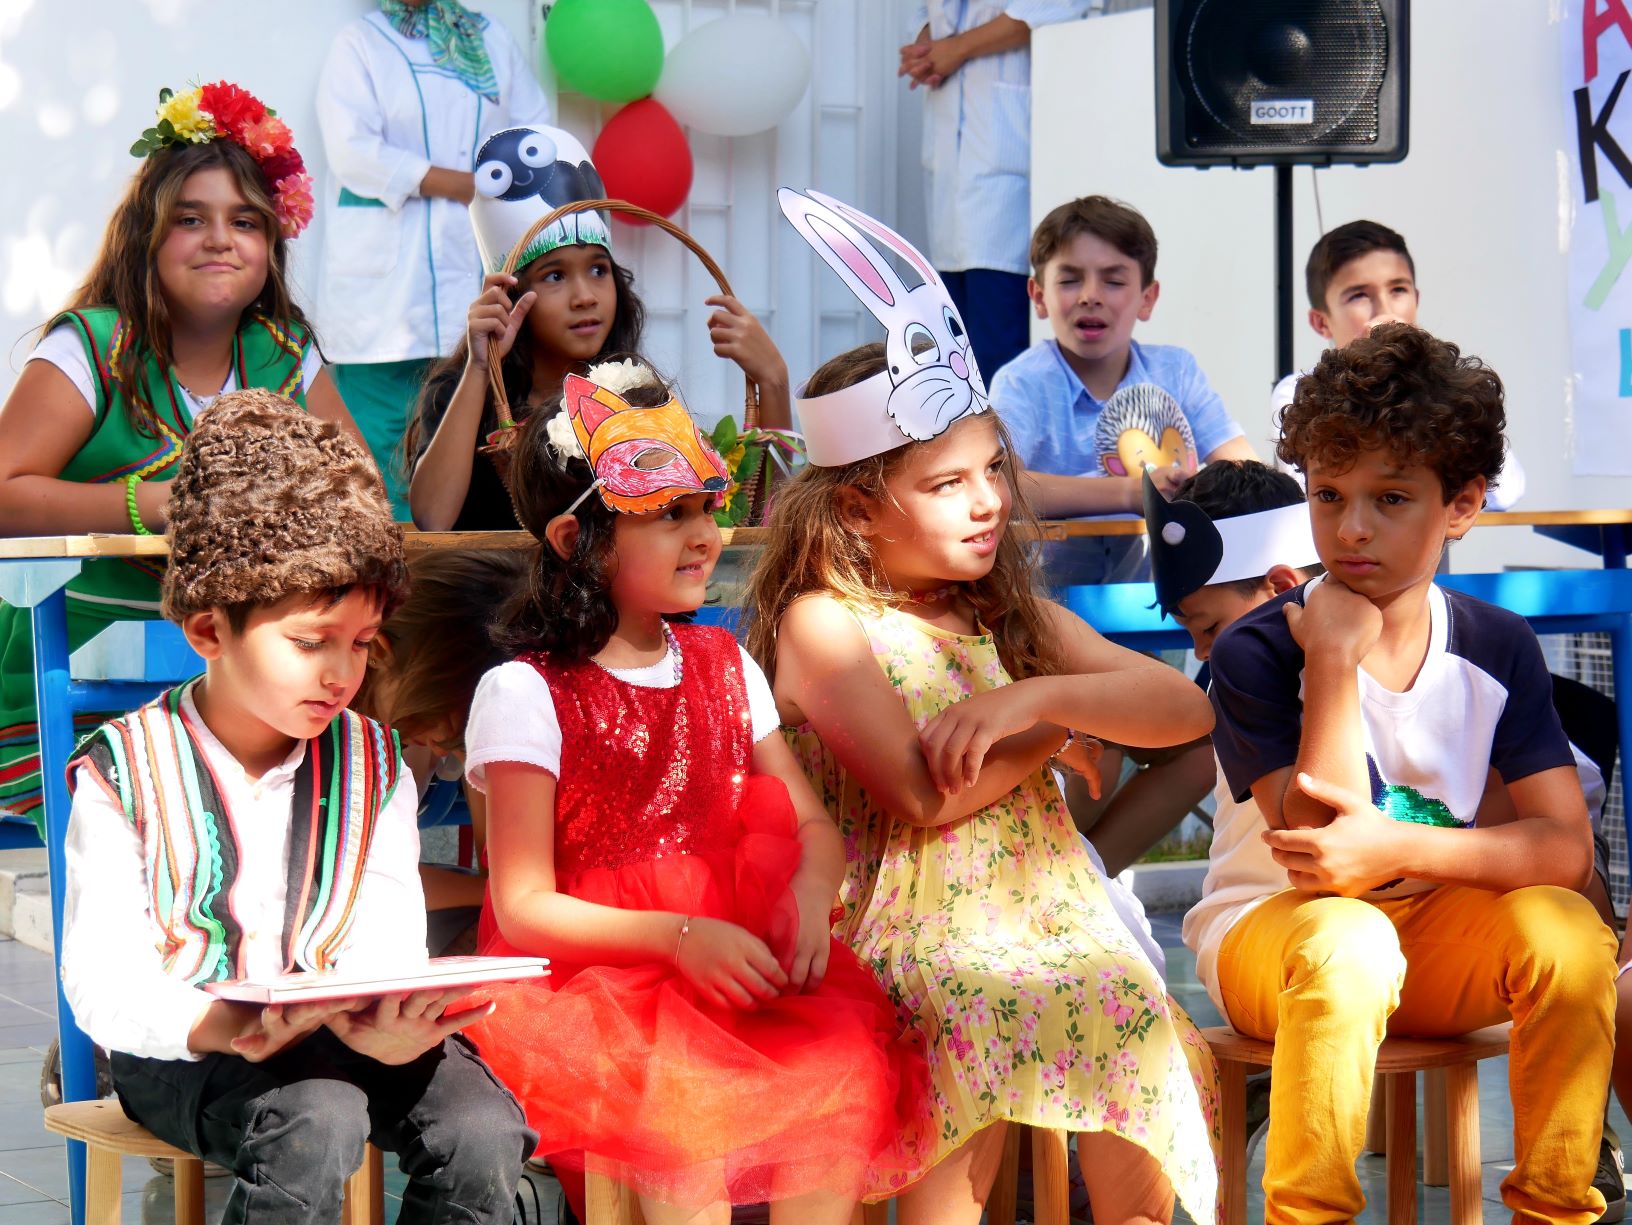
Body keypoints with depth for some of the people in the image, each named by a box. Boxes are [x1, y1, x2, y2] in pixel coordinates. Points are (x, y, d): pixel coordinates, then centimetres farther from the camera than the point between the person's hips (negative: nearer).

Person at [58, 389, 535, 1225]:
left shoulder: (372, 768, 6)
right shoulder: (124, 775, -6)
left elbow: (388, 951, -6)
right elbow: (102, 984, -14)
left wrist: (385, 1026, -32)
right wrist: (222, 1029, -36)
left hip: (344, 1030, 4)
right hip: (182, 1042, -4)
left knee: (482, 1131, -24)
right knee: (316, 1123, -35)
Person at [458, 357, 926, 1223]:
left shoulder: (725, 666, 13)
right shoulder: (525, 695, -6)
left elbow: (813, 824, 14)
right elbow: (525, 908, -10)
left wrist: (810, 896, -10)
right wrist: (677, 937, -22)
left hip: (730, 970, 5)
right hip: (586, 979, -5)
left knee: (849, 1055, -22)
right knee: (687, 1092, -33)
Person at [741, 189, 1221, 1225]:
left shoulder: (1006, 613, 16)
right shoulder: (823, 622, -2)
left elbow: (1185, 708, 7)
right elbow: (924, 797, -15)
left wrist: (1035, 697, -9)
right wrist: (1059, 737, 0)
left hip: (1048, 908, 6)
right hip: (916, 932, -5)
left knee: (1170, 1050, -20)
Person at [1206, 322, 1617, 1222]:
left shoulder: (1498, 650, -1)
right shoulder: (1256, 652, -13)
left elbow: (1566, 846, -10)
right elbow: (1322, 863, -21)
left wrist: (1404, 848, -27)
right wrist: (1336, 660, -26)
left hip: (1438, 944, 3)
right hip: (1275, 939, -3)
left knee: (1564, 927, -26)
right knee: (1345, 937, -37)